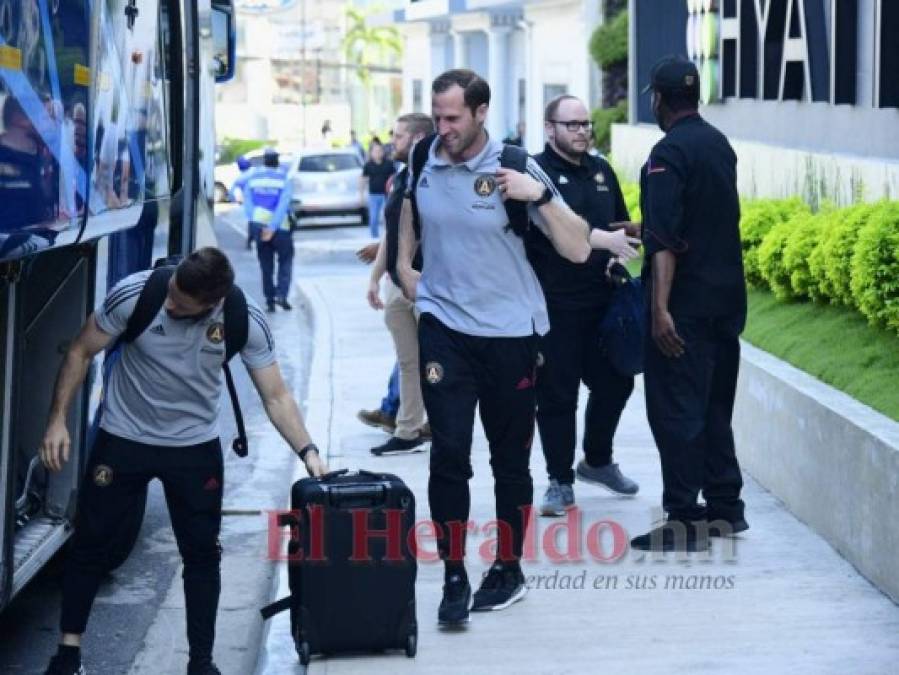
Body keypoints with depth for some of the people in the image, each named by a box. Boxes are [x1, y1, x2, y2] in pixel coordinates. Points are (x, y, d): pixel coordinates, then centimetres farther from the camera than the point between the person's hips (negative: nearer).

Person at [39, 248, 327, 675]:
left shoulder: (245, 321, -19)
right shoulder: (134, 294, -23)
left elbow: (276, 397, -11)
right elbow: (82, 353, -9)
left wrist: (308, 452, -23)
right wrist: (58, 420, -12)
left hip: (195, 447, 1)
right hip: (123, 440, -1)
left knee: (202, 553, 4)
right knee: (90, 543, 6)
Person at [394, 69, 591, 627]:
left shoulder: (515, 169, -10)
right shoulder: (420, 162, 1)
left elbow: (578, 250, -12)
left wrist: (542, 196, -25)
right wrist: (403, 263, 15)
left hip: (510, 331, -2)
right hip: (444, 326, 2)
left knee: (510, 459, 9)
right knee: (449, 452, -7)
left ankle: (509, 571, 24)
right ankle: (454, 578, -1)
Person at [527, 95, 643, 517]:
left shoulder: (601, 171, 14)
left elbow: (619, 222, 24)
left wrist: (620, 256, 4)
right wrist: (604, 240, -32)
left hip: (599, 300, 6)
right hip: (554, 304, -6)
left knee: (615, 382, 12)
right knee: (557, 396, -1)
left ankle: (597, 461, 33)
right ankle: (560, 483, 10)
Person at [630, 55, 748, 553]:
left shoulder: (669, 153, -15)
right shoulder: (720, 145, 10)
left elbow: (666, 239, -22)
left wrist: (660, 309, -25)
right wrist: (640, 229, 36)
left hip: (686, 304, -8)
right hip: (727, 299, 8)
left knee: (675, 409, -4)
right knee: (715, 406, 17)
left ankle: (683, 522, -4)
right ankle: (725, 508, 23)